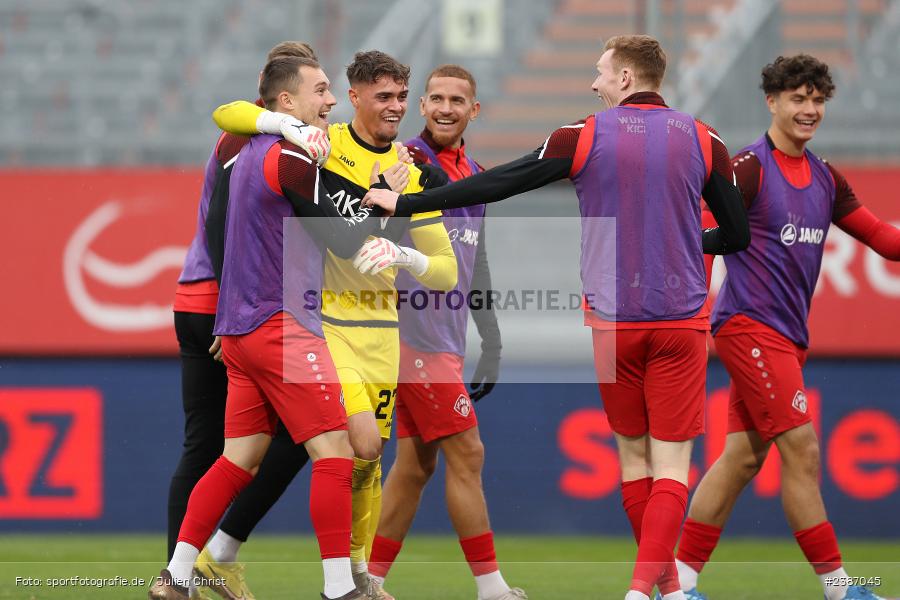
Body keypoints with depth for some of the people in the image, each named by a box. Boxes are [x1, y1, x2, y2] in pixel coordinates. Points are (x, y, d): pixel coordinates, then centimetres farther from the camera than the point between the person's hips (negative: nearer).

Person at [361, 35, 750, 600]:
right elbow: (738, 236, 7)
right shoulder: (703, 140, 1)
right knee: (671, 464, 0)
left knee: (634, 456, 15)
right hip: (681, 320, 0)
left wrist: (405, 203, 6)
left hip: (612, 319, 0)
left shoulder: (584, 136, -3)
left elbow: (496, 184, -2)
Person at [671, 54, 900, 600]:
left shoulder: (825, 178, 13)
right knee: (801, 448, -11)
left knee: (743, 455, 7)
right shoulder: (750, 168, -10)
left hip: (788, 332, 8)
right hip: (751, 326, -8)